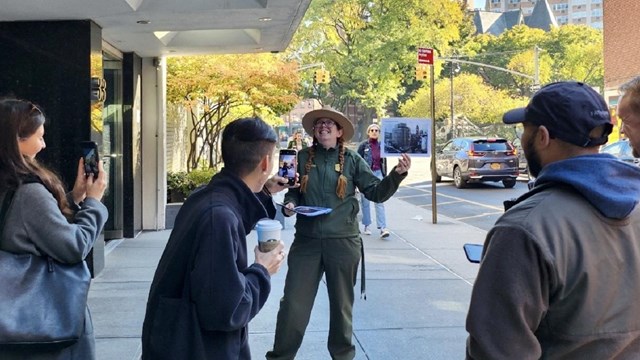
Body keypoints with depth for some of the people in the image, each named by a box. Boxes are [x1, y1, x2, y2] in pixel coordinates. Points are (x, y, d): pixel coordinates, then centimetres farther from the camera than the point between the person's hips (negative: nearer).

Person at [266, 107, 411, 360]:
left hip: (343, 241, 0)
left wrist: (397, 174, -15)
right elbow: (293, 191, 13)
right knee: (293, 303, 3)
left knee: (341, 304, 14)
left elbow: (376, 193, 1)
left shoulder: (352, 159, 1)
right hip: (307, 240, 1)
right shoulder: (303, 157, 4)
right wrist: (290, 205, -8)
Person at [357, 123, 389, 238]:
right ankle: (367, 226, 20)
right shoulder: (363, 145, -3)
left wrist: (385, 176, 13)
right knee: (365, 201, 7)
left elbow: (384, 162, 14)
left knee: (380, 201, -7)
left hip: (378, 173, 2)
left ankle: (382, 228, -12)